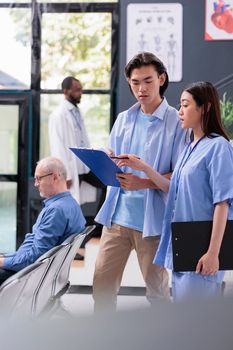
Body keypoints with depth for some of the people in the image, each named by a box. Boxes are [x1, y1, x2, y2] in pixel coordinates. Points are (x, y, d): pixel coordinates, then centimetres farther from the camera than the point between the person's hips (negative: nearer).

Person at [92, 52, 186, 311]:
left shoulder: (176, 122, -5)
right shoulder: (123, 120, 12)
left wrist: (144, 183, -24)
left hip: (152, 219, -5)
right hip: (118, 214, 5)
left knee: (157, 289, 8)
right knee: (102, 283, 6)